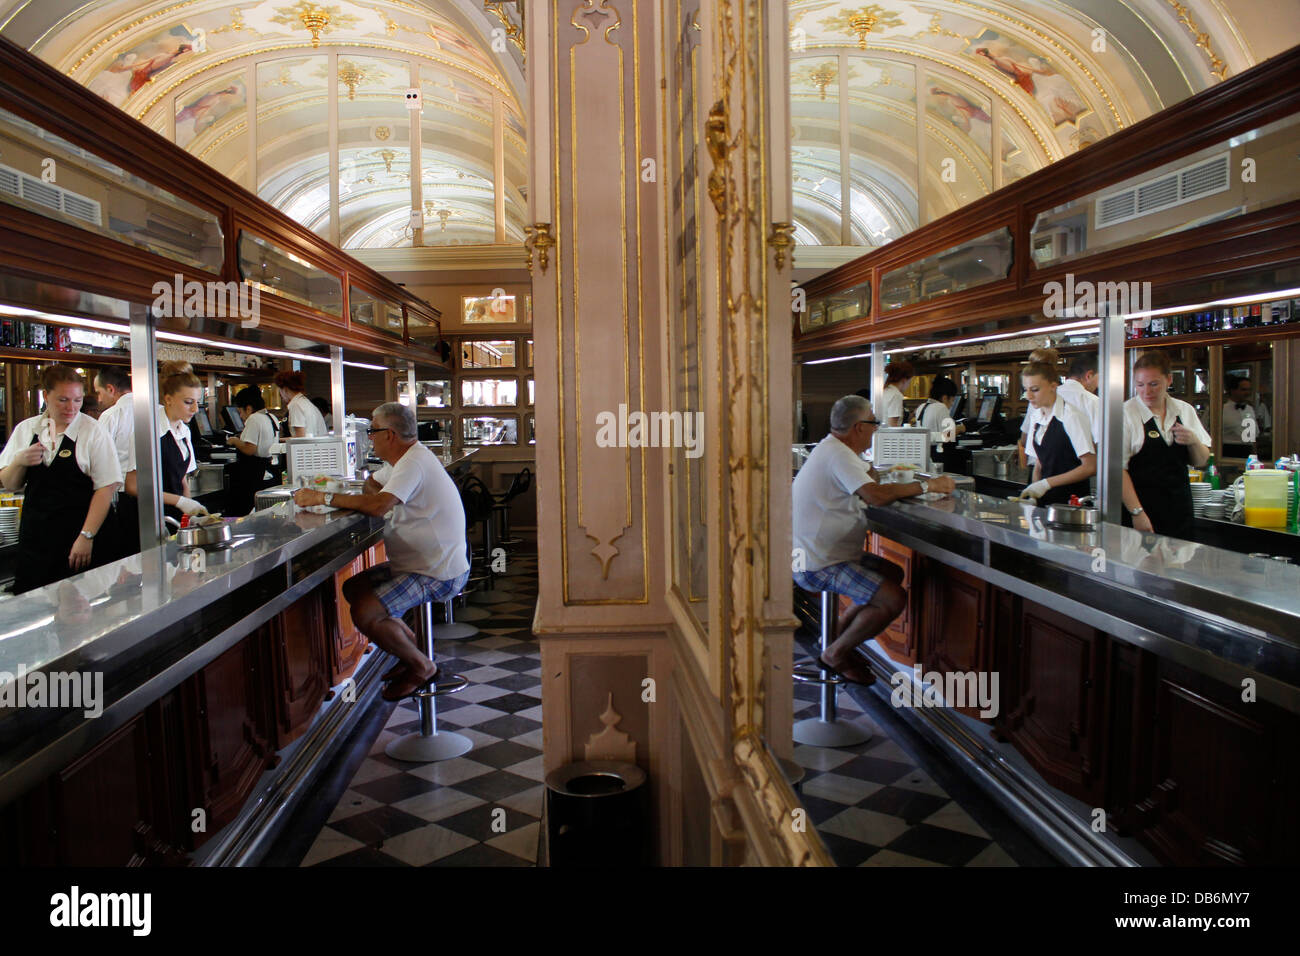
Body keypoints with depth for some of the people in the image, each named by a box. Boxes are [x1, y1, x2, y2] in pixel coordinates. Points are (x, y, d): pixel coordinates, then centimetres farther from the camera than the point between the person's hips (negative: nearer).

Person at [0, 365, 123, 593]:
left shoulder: (93, 431, -4)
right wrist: (20, 462, -8)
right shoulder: (26, 430, 9)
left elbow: (106, 488, -9)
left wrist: (87, 537, -14)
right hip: (35, 539, 4)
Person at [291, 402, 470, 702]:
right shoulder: (403, 460, 13)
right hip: (419, 564, 11)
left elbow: (379, 505, -35)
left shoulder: (414, 463, -21)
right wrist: (375, 494, -3)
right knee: (353, 588, 15)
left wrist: (323, 497, -26)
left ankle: (421, 666, -1)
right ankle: (411, 646, 20)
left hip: (438, 574, -11)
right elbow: (371, 486, 22)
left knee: (365, 613, -22)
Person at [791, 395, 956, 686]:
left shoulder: (833, 449, 14)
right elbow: (875, 494, -32)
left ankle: (839, 635, 21)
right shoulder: (838, 456, -21)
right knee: (893, 599, -19)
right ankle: (836, 654, -1)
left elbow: (871, 479, 17)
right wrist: (926, 485, -24)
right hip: (817, 565, -11)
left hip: (820, 553, 11)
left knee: (894, 574, 19)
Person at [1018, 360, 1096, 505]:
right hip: (1046, 499, 5)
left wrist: (1047, 483, -15)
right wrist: (1034, 493, -2)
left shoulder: (1071, 417, -10)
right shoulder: (1035, 417, 9)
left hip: (1072, 500, -5)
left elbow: (1090, 467, -12)